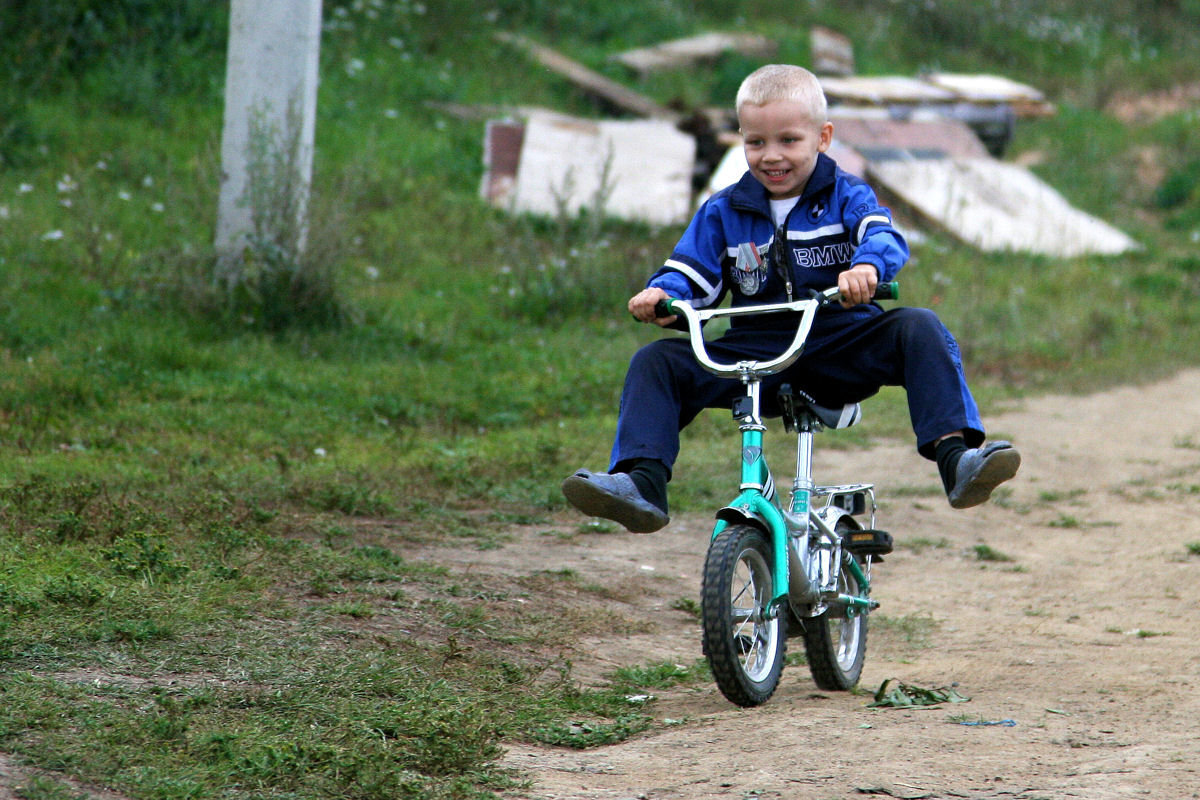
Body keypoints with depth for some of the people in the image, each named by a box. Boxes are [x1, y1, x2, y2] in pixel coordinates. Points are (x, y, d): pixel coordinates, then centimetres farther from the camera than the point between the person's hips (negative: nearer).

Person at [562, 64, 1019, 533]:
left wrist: (868, 266, -41)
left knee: (918, 328, -28)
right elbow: (691, 275, 7)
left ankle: (955, 458, -37)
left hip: (841, 350, -2)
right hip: (754, 353, 2)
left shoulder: (846, 196, 3)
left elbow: (883, 236, -16)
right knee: (656, 362, -15)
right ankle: (642, 485, -26)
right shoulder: (722, 213, 11)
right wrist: (661, 294, -17)